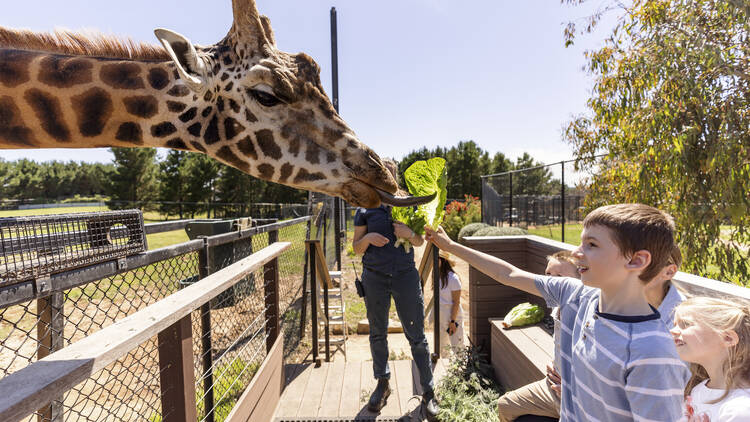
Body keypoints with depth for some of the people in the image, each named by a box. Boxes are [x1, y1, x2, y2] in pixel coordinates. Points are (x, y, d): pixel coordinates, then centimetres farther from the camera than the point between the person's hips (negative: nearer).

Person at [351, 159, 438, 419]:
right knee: (377, 333, 12)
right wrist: (367, 238, -15)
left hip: (405, 274, -1)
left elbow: (420, 242, 11)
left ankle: (428, 392, 18)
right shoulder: (365, 208, 7)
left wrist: (409, 233, -11)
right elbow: (357, 249, 7)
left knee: (416, 335, 2)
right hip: (374, 276, 1)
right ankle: (383, 384, 32)